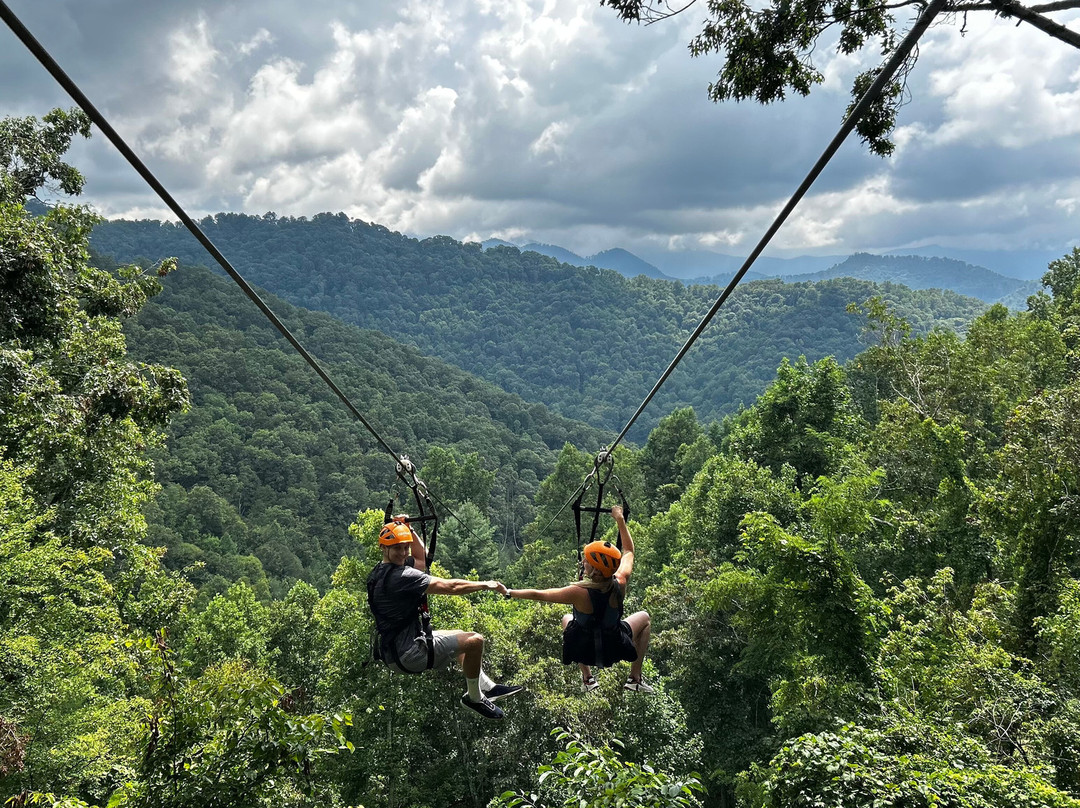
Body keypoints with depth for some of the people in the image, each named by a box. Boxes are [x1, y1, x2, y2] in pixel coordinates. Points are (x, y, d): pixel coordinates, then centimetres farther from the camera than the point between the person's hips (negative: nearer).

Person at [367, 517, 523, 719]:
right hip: (410, 654, -11)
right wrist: (487, 585, -8)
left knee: (460, 637, 30)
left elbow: (421, 558, 25)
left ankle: (487, 687, 28)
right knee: (474, 640, -13)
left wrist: (408, 530, 12)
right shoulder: (401, 576, -22)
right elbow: (450, 586, -20)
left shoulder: (380, 572, 9)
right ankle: (474, 697, 6)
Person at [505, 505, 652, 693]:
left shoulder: (579, 593, -30)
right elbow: (628, 551, -4)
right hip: (615, 649, 1)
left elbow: (538, 594, -17)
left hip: (583, 651, -1)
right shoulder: (620, 584, -24)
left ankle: (587, 678, 32)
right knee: (643, 617, 26)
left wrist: (509, 592, -3)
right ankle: (635, 678, 23)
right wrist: (620, 519, 2)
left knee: (567, 618, 32)